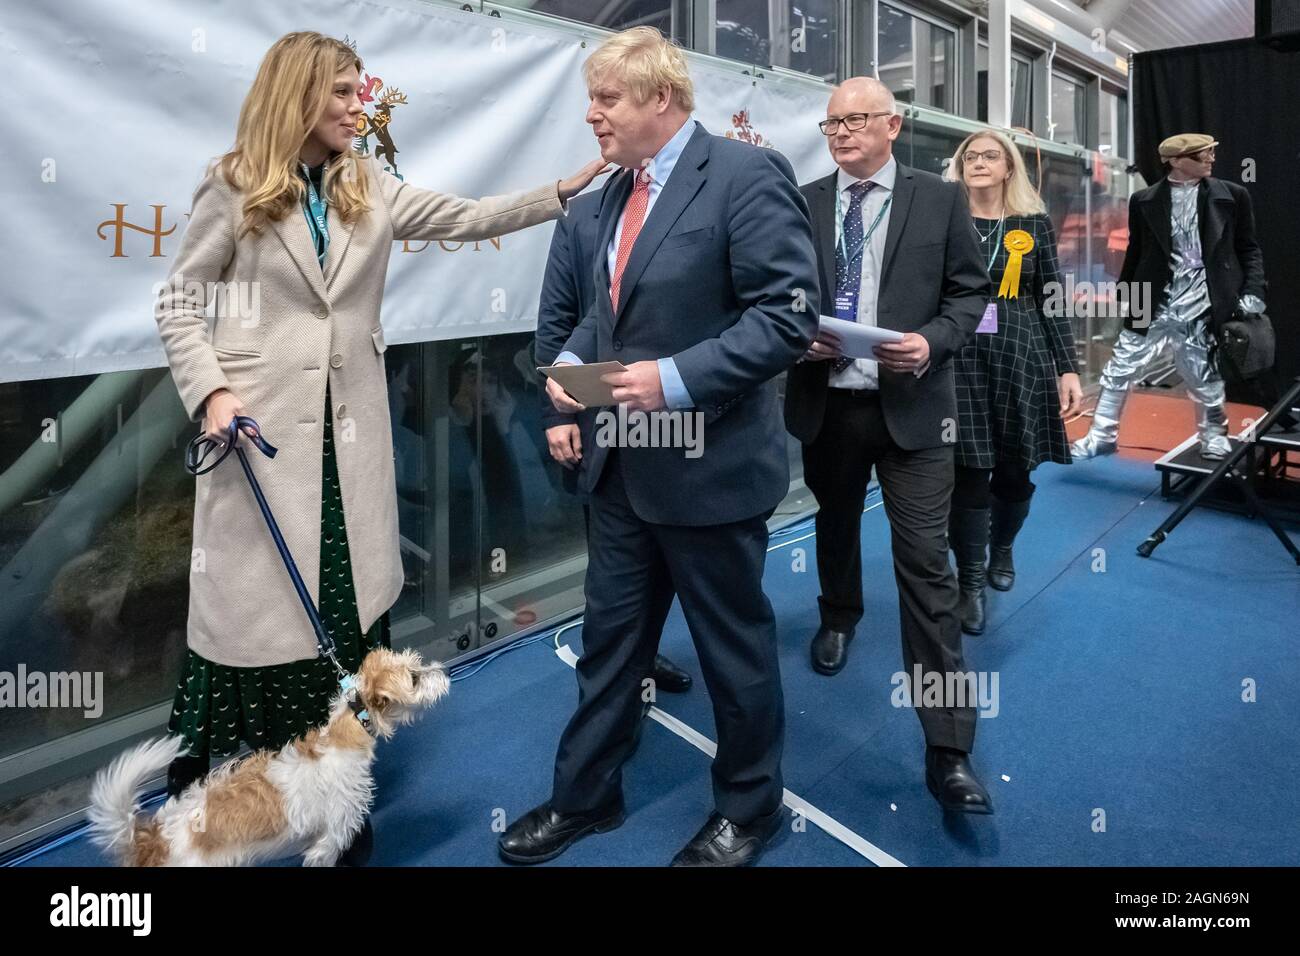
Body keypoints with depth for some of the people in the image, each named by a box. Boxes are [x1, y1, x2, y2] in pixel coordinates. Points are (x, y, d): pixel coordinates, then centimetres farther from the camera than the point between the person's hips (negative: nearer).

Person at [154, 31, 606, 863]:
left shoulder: (371, 188, 10)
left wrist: (562, 191, -6)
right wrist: (210, 390, -12)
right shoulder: (234, 188, -1)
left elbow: (466, 218, 3)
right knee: (254, 597, 2)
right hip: (260, 420, -3)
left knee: (349, 597, 7)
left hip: (347, 422, 4)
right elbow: (180, 301, 1)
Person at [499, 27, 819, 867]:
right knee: (609, 638, 18)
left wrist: (677, 378, -25)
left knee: (735, 648, 11)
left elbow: (790, 314, -19)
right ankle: (586, 795, 37)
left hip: (709, 465, -7)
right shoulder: (618, 191, 12)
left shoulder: (746, 174, -12)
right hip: (624, 464, 8)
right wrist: (573, 360, 1)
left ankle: (748, 811, 35)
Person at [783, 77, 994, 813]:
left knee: (927, 565, -6)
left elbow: (971, 291, 3)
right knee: (835, 523, 22)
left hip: (912, 406, -2)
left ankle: (949, 749, 0)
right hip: (828, 402, 3)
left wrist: (932, 342, -15)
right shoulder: (803, 204, 6)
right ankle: (839, 617, 54)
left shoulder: (940, 199, 3)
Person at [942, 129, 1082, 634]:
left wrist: (1069, 369, 0)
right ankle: (970, 584, 9)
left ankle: (1002, 550, 36)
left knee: (1015, 470, 8)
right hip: (961, 360, -1)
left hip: (1022, 356, 2)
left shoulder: (1034, 224, 8)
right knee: (969, 473, -4)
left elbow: (1052, 301, 6)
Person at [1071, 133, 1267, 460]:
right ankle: (1102, 436, 16)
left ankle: (1214, 437, 29)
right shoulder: (1144, 200, 2)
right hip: (1153, 304, 0)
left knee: (1206, 379, 8)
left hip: (1202, 307, 0)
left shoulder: (1232, 196, 4)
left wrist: (1253, 291, -4)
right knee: (1119, 371, 2)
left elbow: (1249, 249, 7)